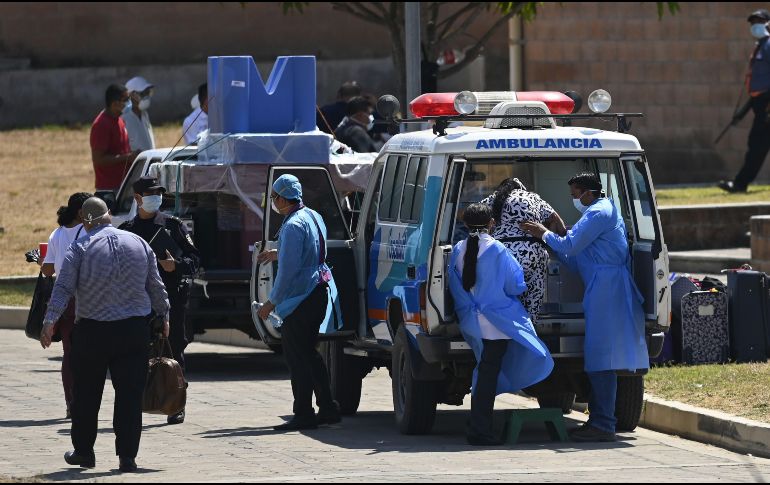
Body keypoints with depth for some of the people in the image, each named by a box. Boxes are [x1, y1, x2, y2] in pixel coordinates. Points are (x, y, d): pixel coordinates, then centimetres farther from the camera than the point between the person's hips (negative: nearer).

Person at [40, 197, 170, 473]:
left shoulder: (81, 248, -5)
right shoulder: (139, 244, 6)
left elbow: (63, 287, -12)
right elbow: (155, 286, 12)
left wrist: (49, 321, -13)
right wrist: (164, 316, 23)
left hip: (92, 331, -2)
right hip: (134, 330, 2)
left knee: (87, 395, 12)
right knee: (130, 394, 2)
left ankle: (83, 451, 19)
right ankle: (127, 456, -3)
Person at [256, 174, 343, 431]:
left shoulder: (293, 226, -19)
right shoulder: (313, 217, 11)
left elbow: (288, 270, -22)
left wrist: (271, 302, -15)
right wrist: (276, 254, 28)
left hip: (301, 298, -10)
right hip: (321, 292, 10)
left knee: (297, 356, -4)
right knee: (309, 354, 18)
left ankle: (304, 414, -4)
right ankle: (328, 408, 20)